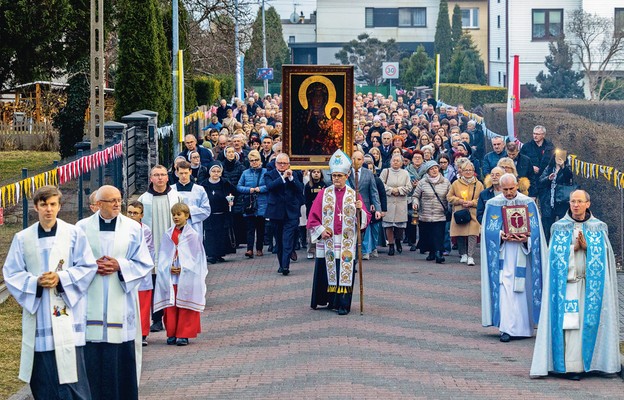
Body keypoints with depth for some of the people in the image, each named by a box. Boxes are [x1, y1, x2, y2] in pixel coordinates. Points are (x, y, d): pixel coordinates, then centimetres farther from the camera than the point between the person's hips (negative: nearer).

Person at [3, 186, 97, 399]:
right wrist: (36, 282, -13)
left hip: (67, 313, -2)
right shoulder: (22, 238, 7)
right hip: (37, 315, 2)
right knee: (42, 379, 4)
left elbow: (88, 267, 0)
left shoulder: (74, 234, 3)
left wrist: (61, 278, -15)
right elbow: (11, 273, 5)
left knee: (70, 371, -7)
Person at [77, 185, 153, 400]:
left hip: (121, 300, 0)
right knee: (92, 355, -2)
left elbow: (144, 263, 3)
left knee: (123, 356, 0)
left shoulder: (132, 228, 3)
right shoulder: (83, 227, 3)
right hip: (91, 301, 0)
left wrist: (119, 266, -12)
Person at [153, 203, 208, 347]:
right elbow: (163, 256, 8)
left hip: (187, 278, -3)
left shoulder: (193, 235, -2)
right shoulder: (167, 235, 8)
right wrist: (169, 268, -9)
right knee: (170, 306, 4)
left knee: (185, 307, -3)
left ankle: (184, 334, 1)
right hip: (170, 277, 3)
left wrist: (183, 269, -11)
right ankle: (172, 333, 11)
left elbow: (196, 257, -2)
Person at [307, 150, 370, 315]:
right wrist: (320, 230, -8)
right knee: (326, 272, 1)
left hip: (347, 243, -1)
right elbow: (313, 216, 5)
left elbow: (366, 219, 1)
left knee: (345, 273, -4)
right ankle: (330, 301, 14)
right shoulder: (324, 194, 7)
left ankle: (343, 304, -1)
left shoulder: (354, 195, 6)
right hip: (327, 241, 1)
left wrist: (360, 210, -18)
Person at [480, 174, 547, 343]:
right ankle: (507, 328, -13)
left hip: (522, 253, 1)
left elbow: (535, 229, 2)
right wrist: (501, 235, -19)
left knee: (523, 289, 5)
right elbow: (489, 230, 1)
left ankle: (523, 326, 18)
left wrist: (526, 238, -18)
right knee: (505, 288, -10)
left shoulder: (528, 203, 4)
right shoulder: (493, 204, 3)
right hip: (503, 254, -1)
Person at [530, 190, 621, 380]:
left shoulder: (598, 228, 8)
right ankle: (572, 367, -10)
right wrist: (574, 247, -12)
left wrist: (586, 247, -12)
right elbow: (555, 254, 2)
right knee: (570, 323, -8)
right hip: (567, 283, -1)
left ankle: (590, 362, 5)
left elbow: (604, 255, 2)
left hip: (591, 283, 1)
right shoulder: (560, 228, 8)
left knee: (591, 320, -2)